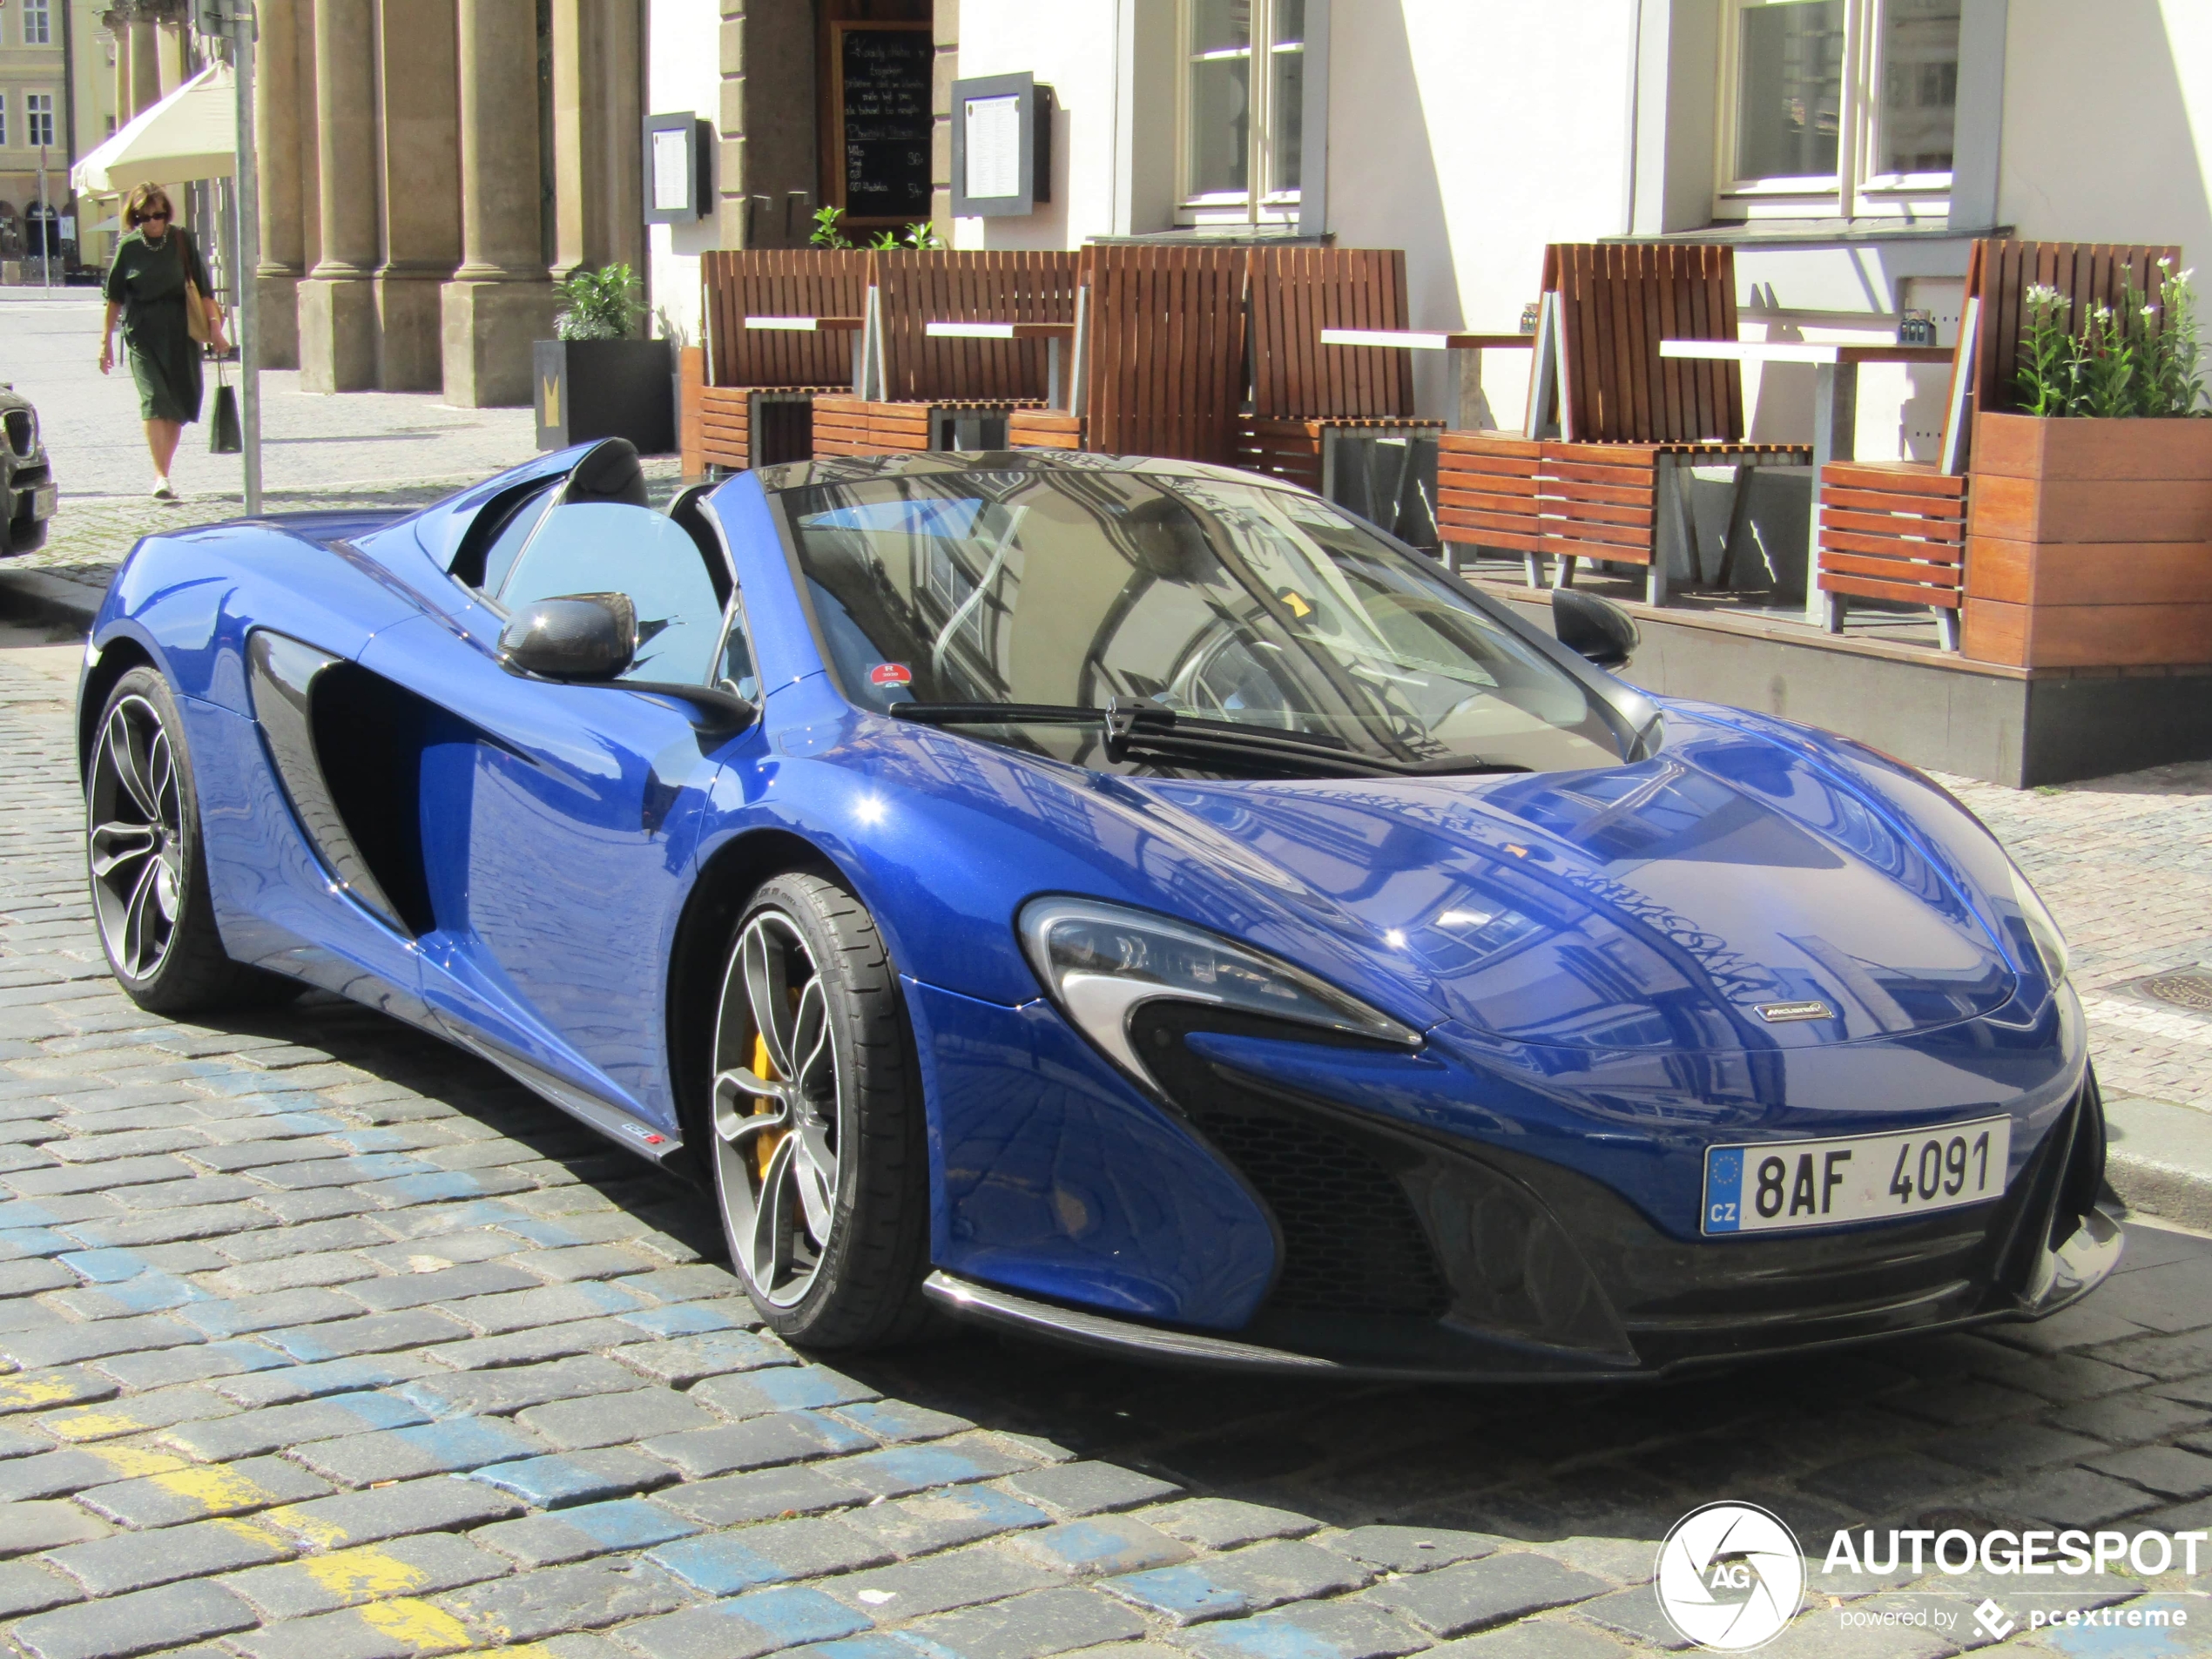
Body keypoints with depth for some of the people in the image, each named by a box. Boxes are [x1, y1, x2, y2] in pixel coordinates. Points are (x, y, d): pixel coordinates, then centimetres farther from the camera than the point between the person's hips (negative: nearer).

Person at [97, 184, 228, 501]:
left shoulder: (182, 240, 2)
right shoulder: (128, 246, 1)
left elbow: (203, 288, 5)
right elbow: (115, 297, 8)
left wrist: (214, 326, 1)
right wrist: (106, 340, 8)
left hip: (180, 330, 2)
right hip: (142, 332, -2)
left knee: (179, 403, 4)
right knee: (153, 398, -14)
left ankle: (163, 471, 18)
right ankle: (160, 476, -20)